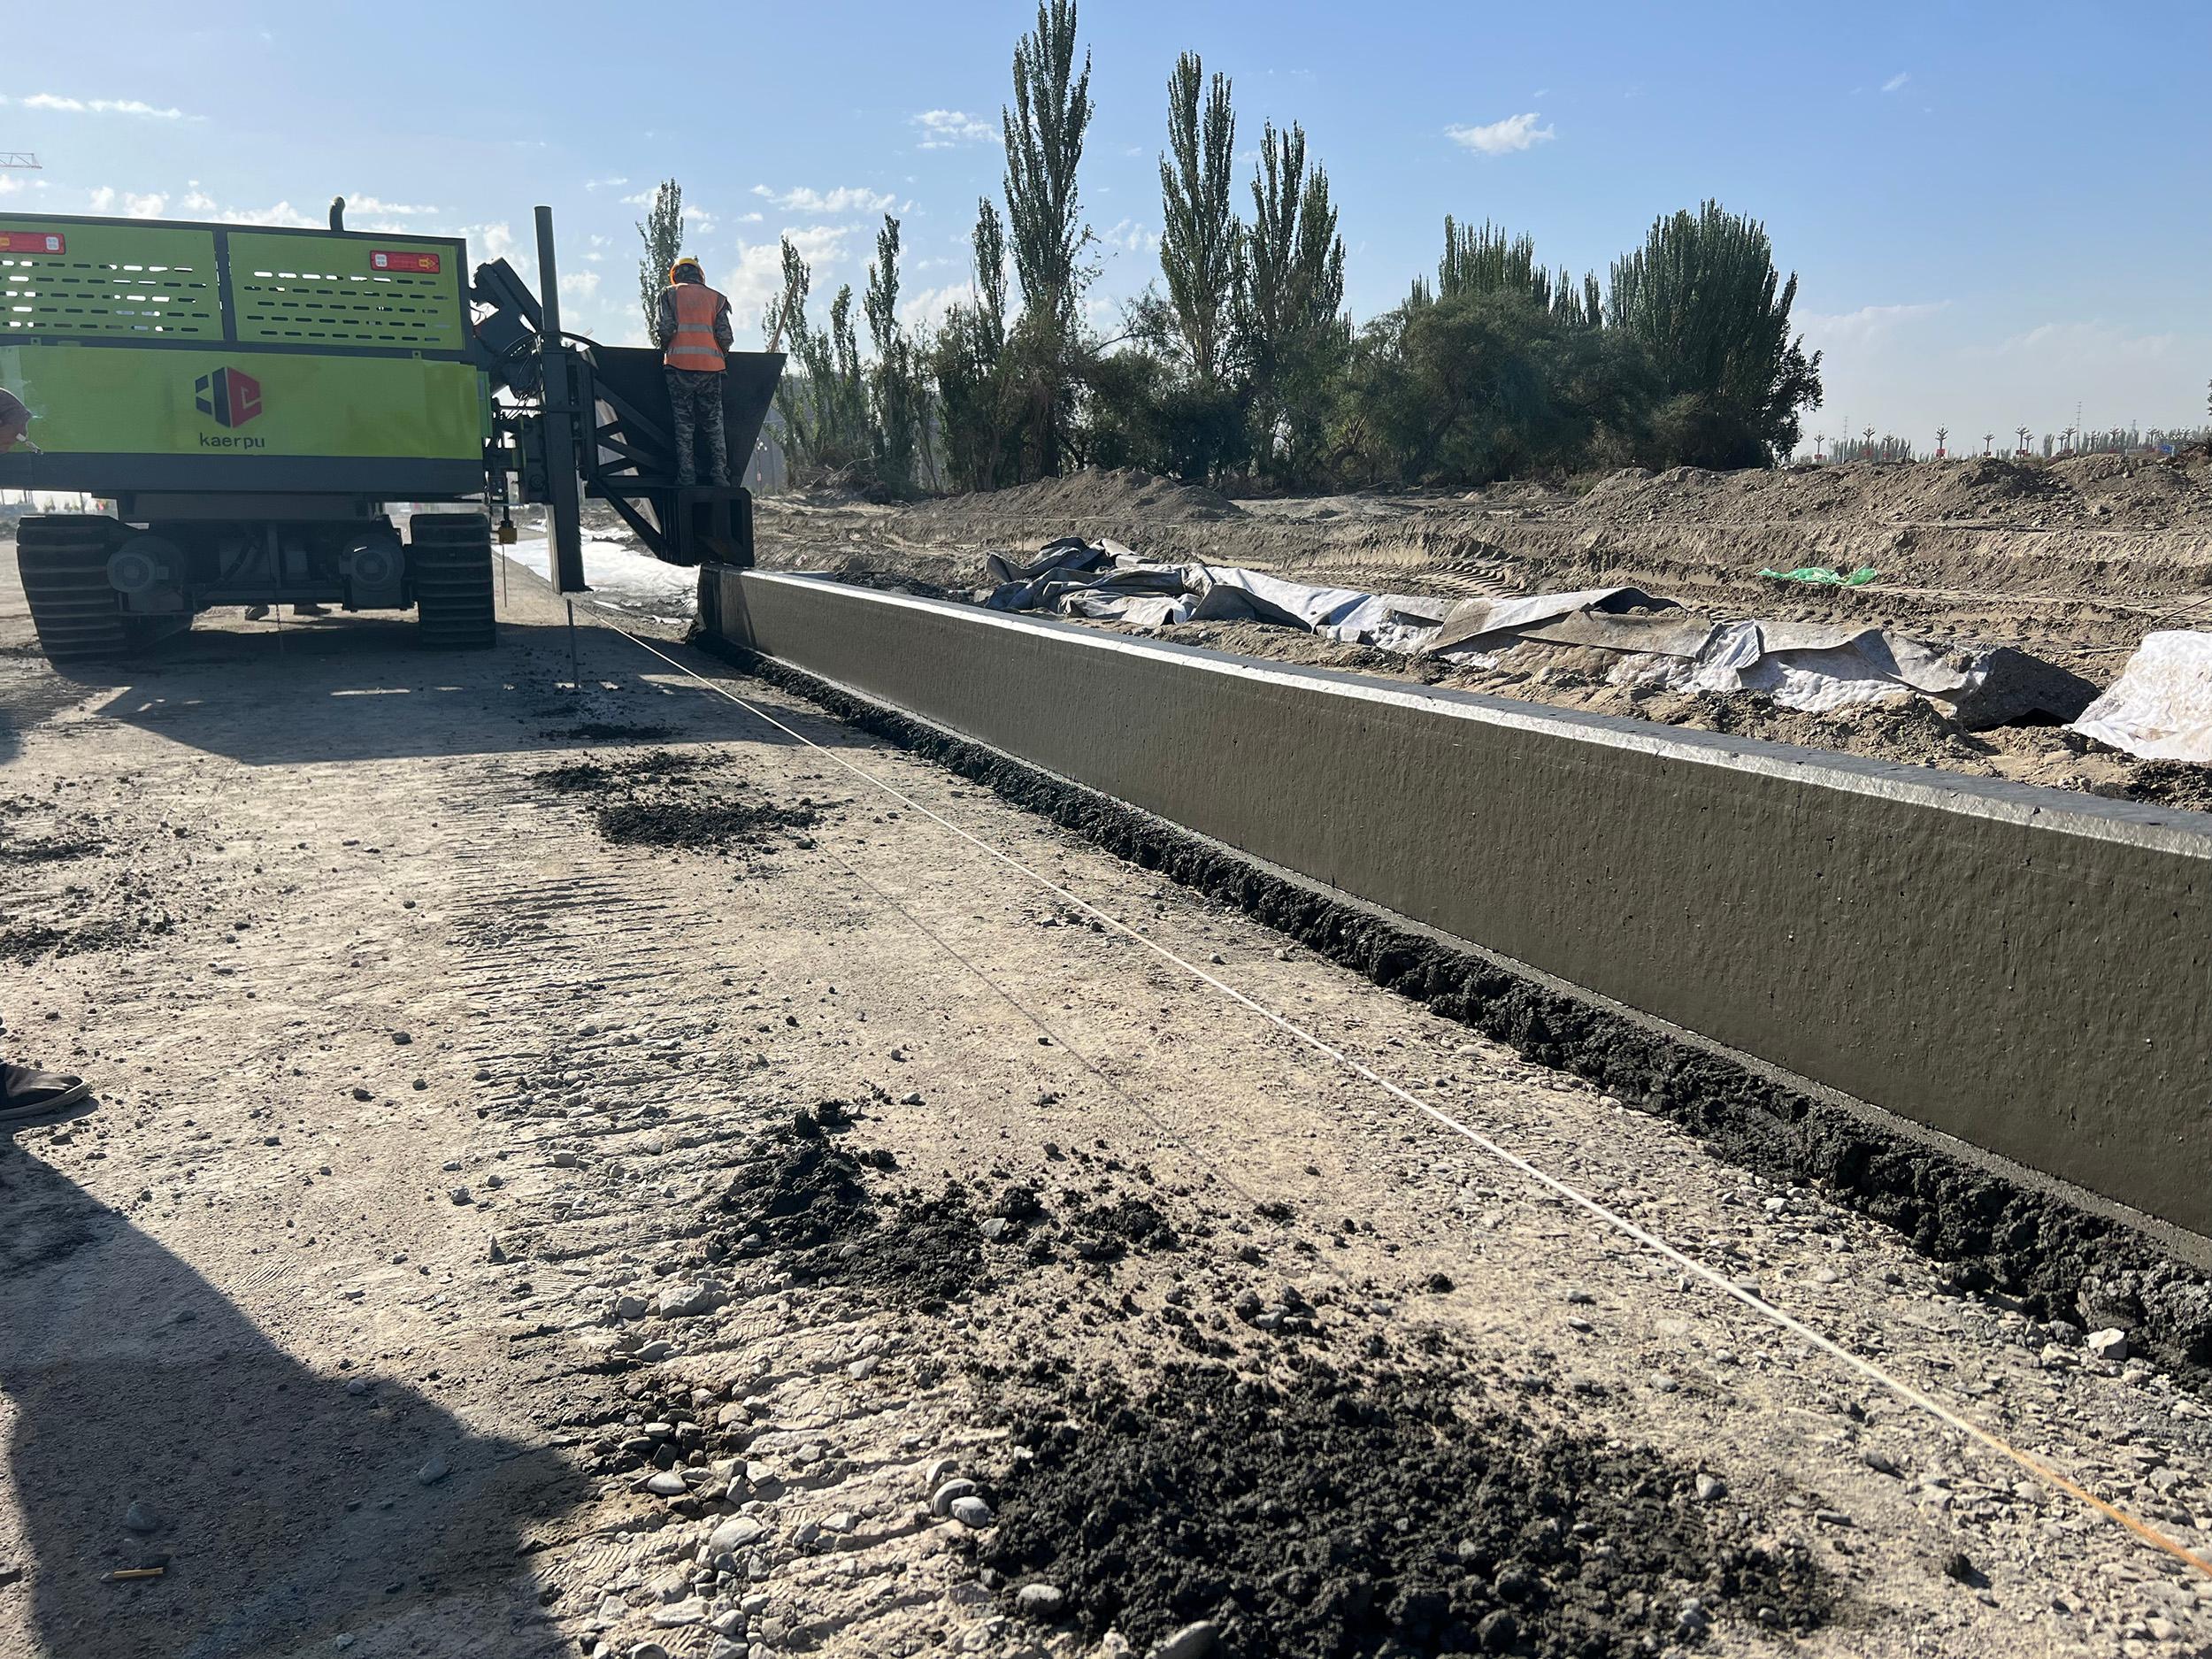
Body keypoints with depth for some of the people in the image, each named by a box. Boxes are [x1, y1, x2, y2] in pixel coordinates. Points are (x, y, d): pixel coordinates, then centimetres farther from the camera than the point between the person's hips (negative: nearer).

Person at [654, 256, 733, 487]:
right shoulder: (716, 298, 13)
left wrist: (664, 350, 12)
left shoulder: (670, 294, 8)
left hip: (680, 363, -1)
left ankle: (687, 475, -3)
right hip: (711, 364, 2)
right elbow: (725, 336, 2)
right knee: (713, 421, 7)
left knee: (683, 422, 2)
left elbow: (666, 328, -5)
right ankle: (719, 474, 2)